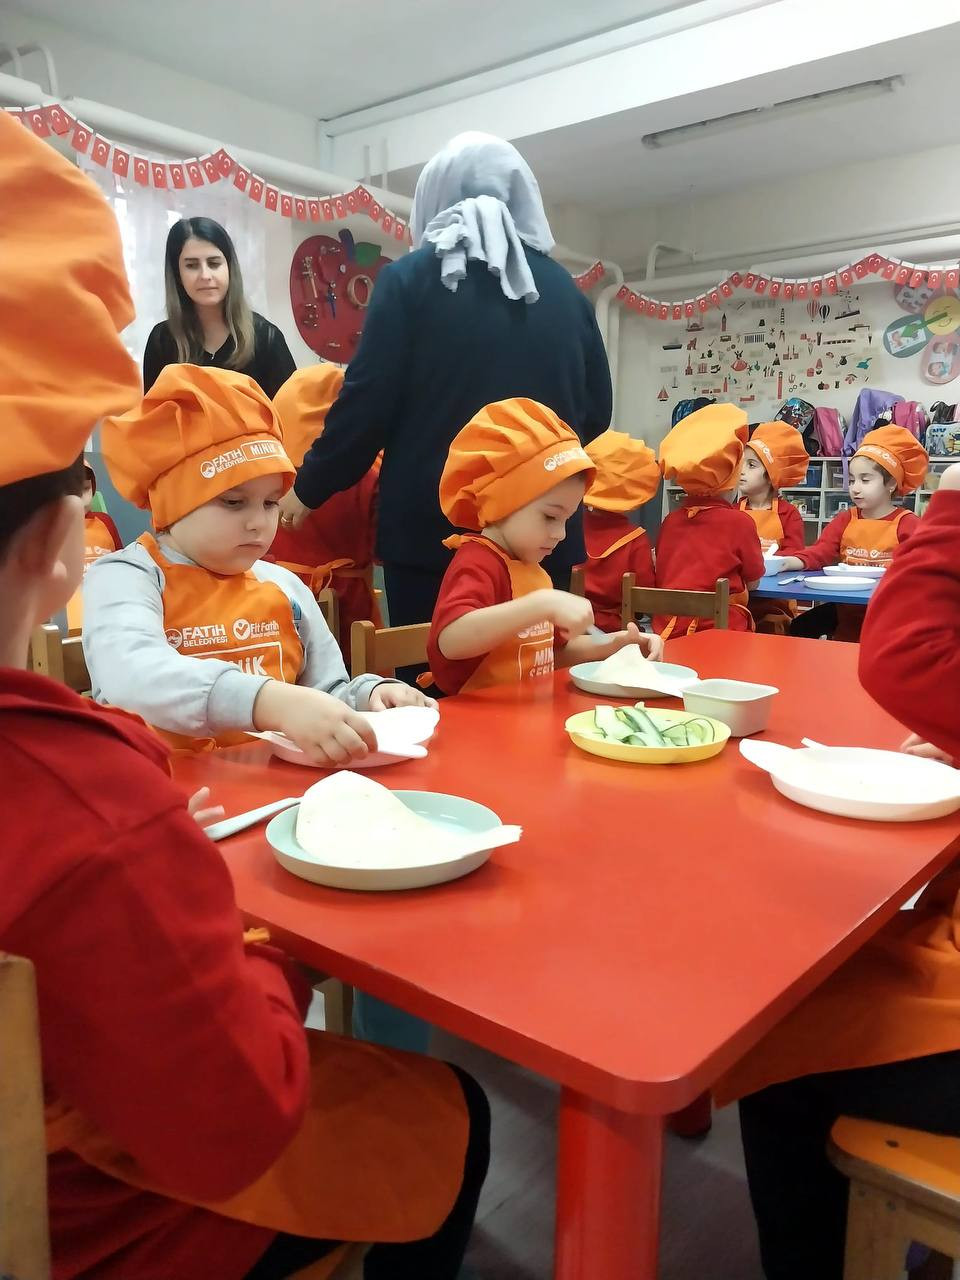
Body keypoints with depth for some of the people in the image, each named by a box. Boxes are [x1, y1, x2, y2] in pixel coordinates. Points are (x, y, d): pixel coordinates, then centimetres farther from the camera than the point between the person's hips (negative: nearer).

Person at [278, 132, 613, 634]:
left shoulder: (410, 278, -2)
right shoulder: (563, 287, 9)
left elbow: (368, 401, -5)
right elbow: (596, 410, 13)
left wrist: (308, 488, 8)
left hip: (434, 524, -3)